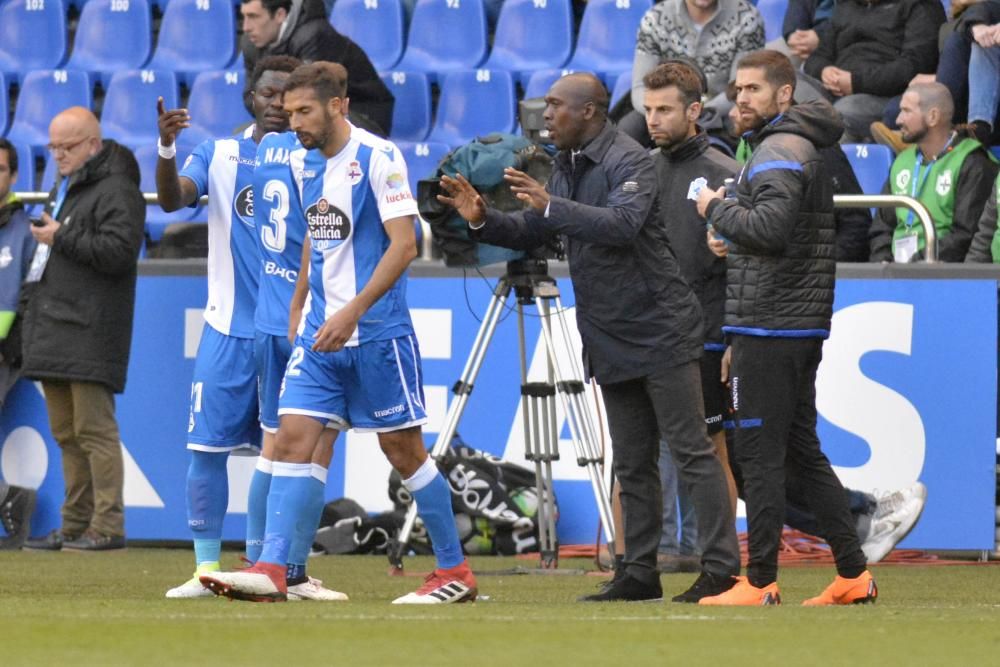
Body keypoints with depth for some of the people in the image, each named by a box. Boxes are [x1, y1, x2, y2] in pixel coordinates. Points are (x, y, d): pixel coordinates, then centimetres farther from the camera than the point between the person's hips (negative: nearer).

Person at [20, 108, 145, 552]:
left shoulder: (116, 191, -8)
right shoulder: (63, 188, 23)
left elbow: (119, 250, -21)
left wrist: (62, 238, -14)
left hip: (90, 332, -10)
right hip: (54, 331, 10)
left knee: (93, 428, -12)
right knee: (65, 433, 10)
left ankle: (107, 526, -12)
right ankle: (76, 525, 13)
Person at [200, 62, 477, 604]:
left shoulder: (378, 158, -13)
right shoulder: (303, 162, 10)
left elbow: (404, 244, -17)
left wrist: (352, 312, -23)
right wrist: (297, 307, 19)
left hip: (377, 331, -6)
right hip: (320, 331, 6)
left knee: (402, 448, 1)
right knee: (292, 437, -6)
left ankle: (455, 572, 13)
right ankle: (270, 570, -11)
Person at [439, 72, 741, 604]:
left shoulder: (628, 161, -14)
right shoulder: (565, 168, 14)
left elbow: (623, 224, -30)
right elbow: (531, 233, 17)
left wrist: (551, 206, -32)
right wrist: (483, 220, -1)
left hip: (659, 334, -9)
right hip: (611, 341, 9)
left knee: (691, 452, -8)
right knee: (632, 465, 11)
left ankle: (720, 569, -9)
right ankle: (640, 571, 15)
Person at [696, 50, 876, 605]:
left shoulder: (778, 152, -11)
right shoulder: (804, 150, 21)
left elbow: (770, 227, -25)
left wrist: (716, 208, -9)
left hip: (770, 331, -10)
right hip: (800, 330, 10)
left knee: (760, 455, -7)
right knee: (802, 454, 12)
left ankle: (760, 584, -6)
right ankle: (853, 575, 11)